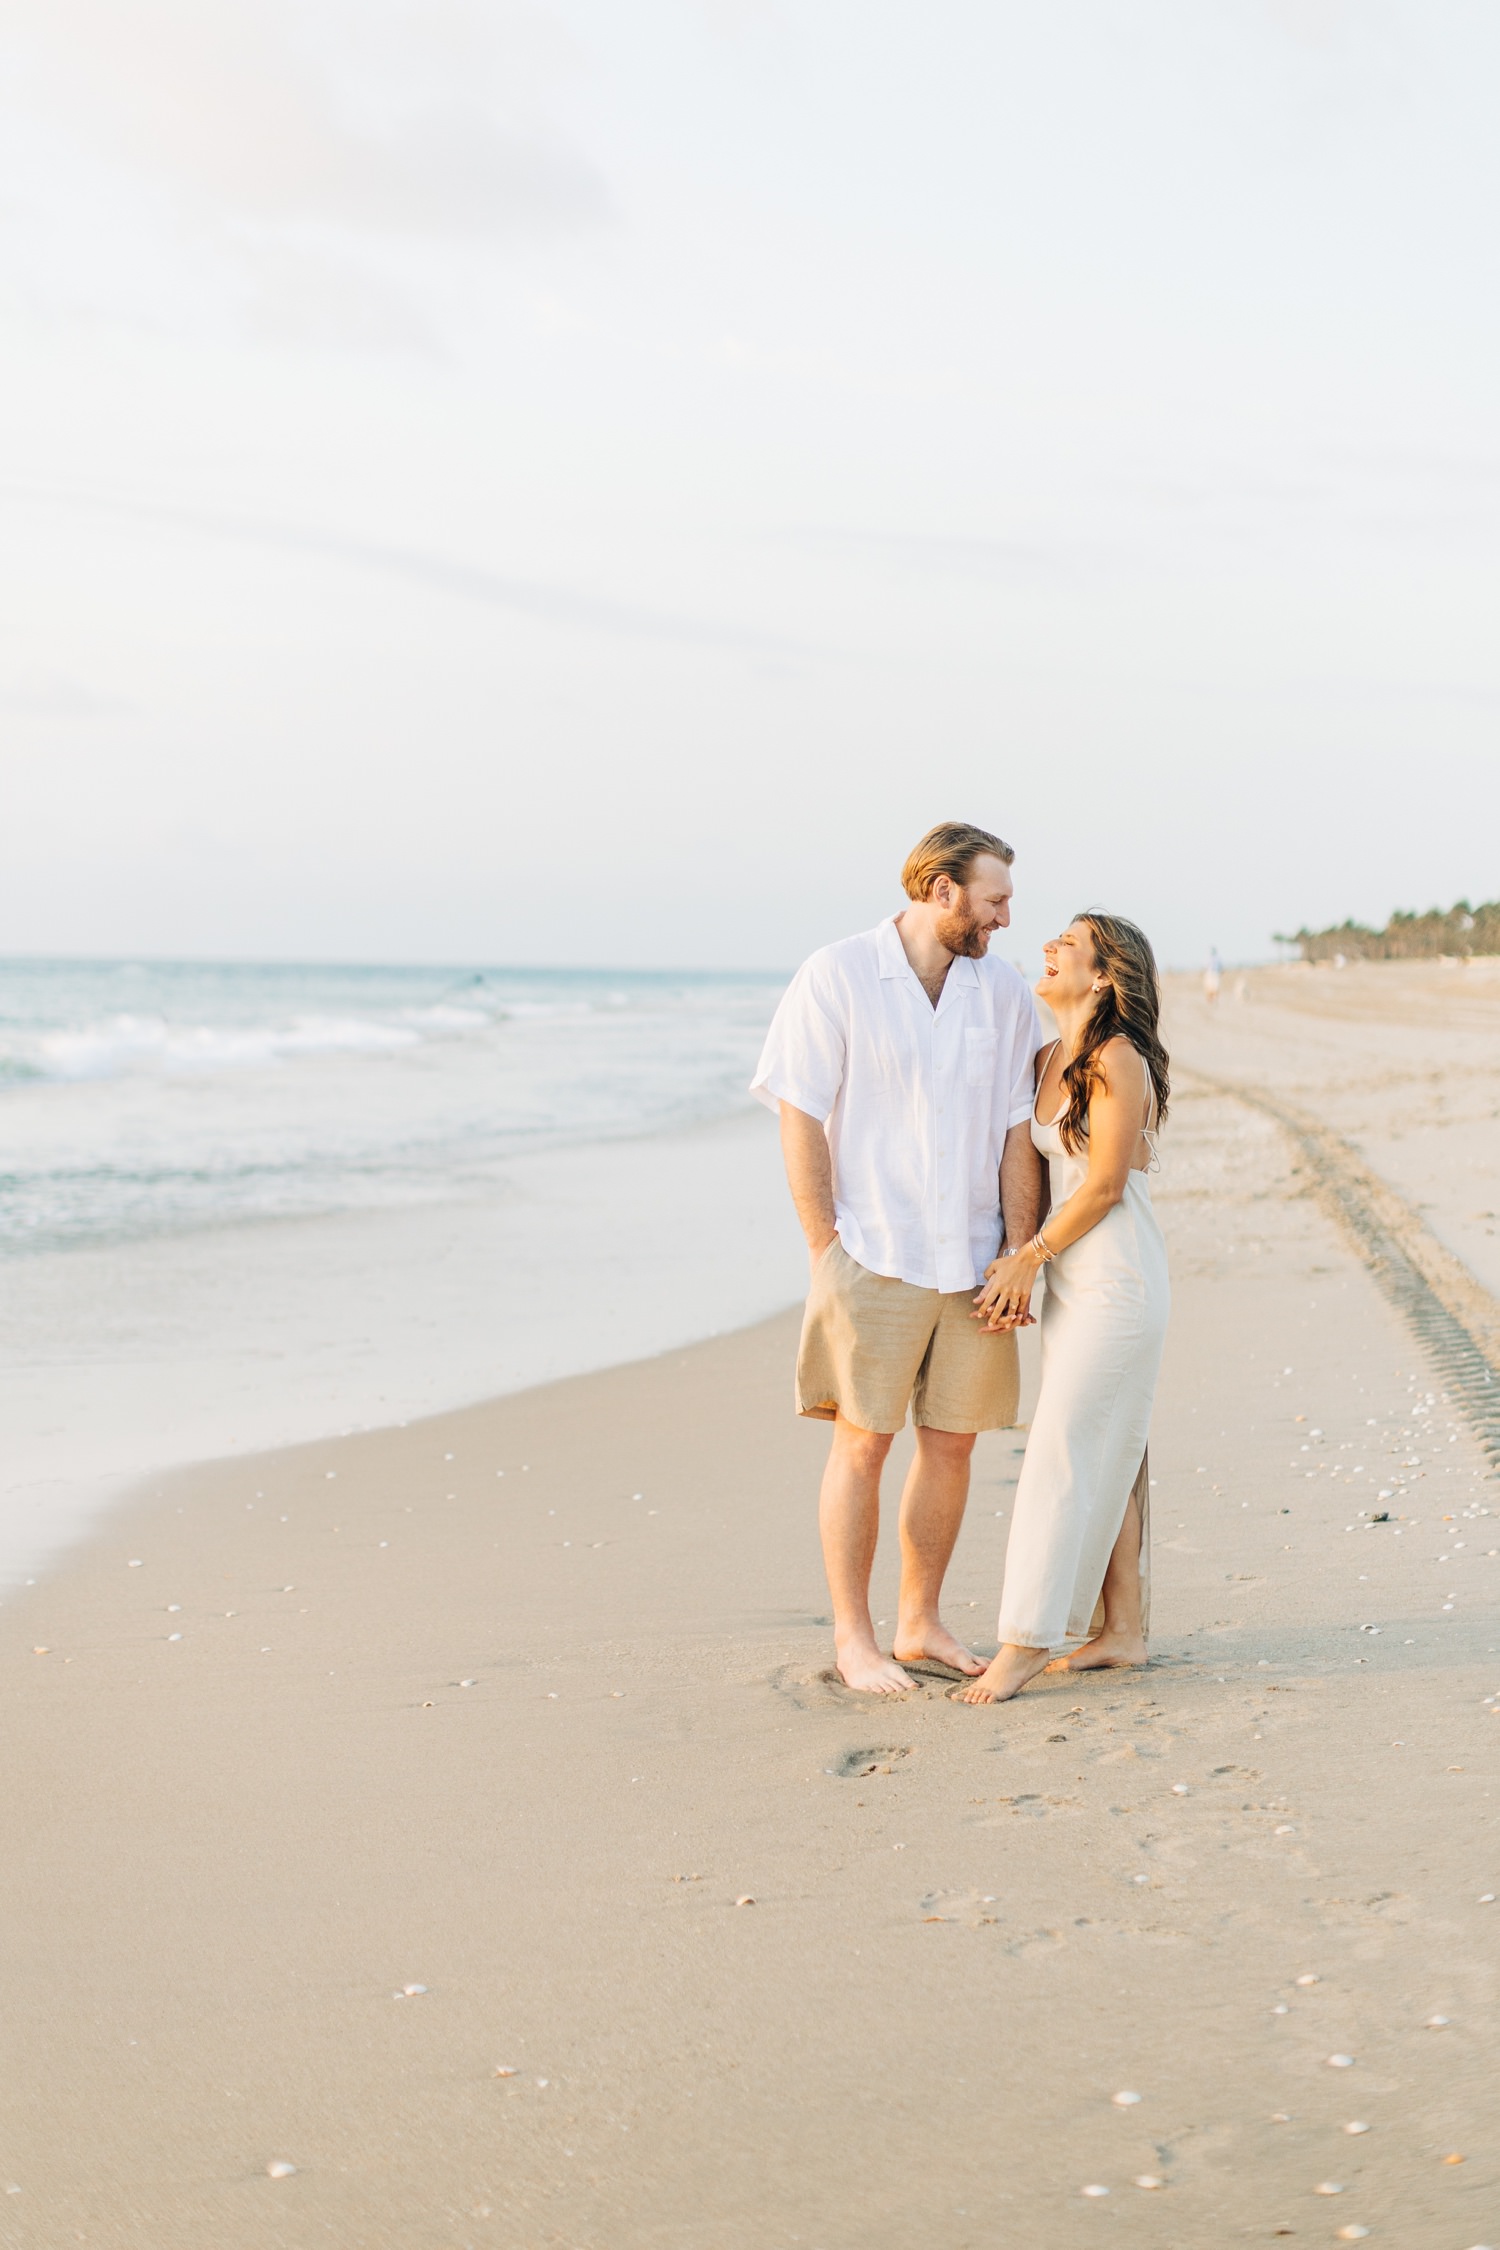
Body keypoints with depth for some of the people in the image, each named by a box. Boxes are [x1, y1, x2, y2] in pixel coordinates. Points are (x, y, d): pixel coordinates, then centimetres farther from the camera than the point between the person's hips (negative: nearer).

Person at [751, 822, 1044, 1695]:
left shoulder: (1004, 991, 6)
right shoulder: (836, 977, -6)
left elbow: (1018, 1131, 6)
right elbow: (801, 1120, -6)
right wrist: (826, 1250, -10)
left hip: (972, 1259, 4)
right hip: (874, 1255, -4)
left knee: (952, 1442, 8)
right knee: (863, 1441, -2)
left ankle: (921, 1623, 21)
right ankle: (854, 1637, 8)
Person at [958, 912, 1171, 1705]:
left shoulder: (1119, 1061, -15)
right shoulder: (1048, 1061, 11)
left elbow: (1104, 1185, -15)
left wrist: (1028, 1258, -10)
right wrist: (1020, 1258, 5)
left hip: (1118, 1277, -9)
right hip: (1069, 1277, 9)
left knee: (1067, 1453, -7)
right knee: (1108, 1456, 11)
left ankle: (1026, 1640, -4)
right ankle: (1123, 1629, 16)